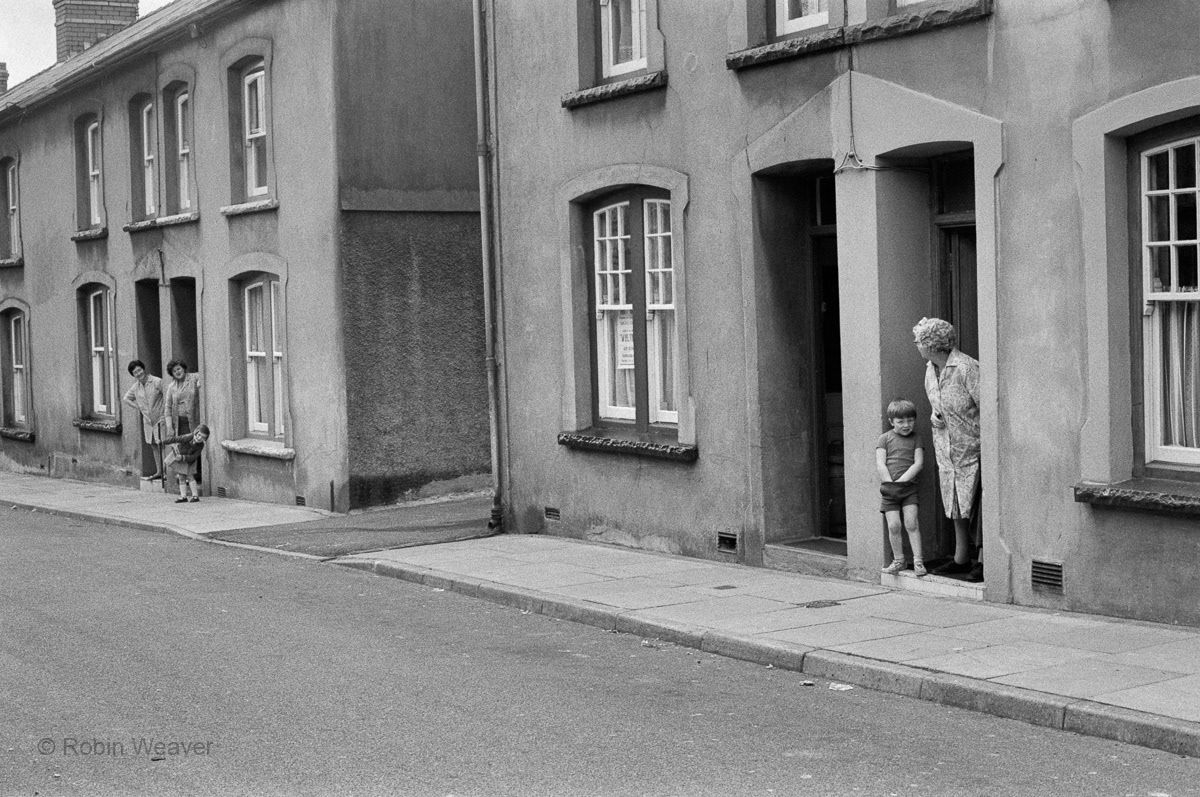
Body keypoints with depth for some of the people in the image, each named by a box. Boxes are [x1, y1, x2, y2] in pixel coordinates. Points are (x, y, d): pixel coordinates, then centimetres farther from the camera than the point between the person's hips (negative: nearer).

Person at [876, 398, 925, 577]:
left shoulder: (915, 438, 8)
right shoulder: (885, 438, 5)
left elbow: (918, 463, -2)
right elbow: (880, 464, -1)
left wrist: (901, 481, -10)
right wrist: (890, 483, -11)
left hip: (909, 487, 0)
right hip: (889, 487, 0)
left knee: (911, 523, -10)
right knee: (894, 525, -5)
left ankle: (918, 560, -4)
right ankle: (898, 560, 8)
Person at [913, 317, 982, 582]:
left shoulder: (966, 368, -19)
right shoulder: (930, 371, 8)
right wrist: (934, 415, 3)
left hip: (973, 445, -8)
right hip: (946, 449, 8)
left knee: (979, 504, -6)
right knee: (956, 503, 13)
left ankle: (983, 561, -2)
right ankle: (961, 559, 22)